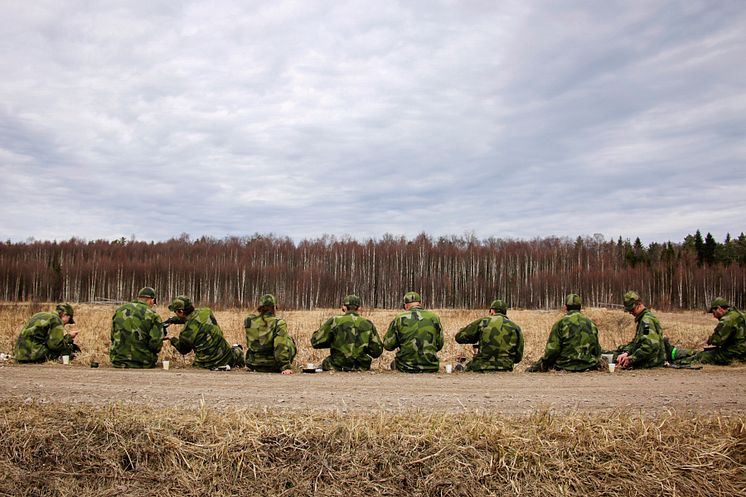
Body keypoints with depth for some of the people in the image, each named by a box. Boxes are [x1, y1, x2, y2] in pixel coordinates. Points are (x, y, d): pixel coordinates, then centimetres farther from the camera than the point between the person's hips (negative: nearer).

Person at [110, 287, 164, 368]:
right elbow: (156, 344, -15)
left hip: (118, 362, 4)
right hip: (142, 365, -4)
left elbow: (113, 336, 13)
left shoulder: (119, 310, 5)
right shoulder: (152, 315, -12)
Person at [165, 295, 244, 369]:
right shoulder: (206, 311, -6)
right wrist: (173, 319, 18)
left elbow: (183, 351, 4)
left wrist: (172, 339, 18)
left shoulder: (186, 332, -19)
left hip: (208, 364, -7)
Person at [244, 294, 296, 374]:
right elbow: (281, 348, -23)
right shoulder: (278, 324, -19)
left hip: (254, 365, 4)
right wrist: (285, 367, -18)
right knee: (289, 340, 19)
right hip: (272, 367, -4)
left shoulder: (248, 321, -8)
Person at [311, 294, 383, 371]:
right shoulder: (368, 324, 0)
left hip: (337, 368, -3)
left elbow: (315, 342, -4)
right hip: (361, 368, 3)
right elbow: (377, 351, 3)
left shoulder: (334, 321, -7)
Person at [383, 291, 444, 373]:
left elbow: (388, 345, 0)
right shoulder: (434, 318, 1)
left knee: (394, 363, 29)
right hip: (431, 368, 1)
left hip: (406, 368, -1)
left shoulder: (399, 319, -5)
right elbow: (439, 345, 9)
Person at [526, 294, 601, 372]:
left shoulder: (561, 323, -9)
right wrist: (595, 363, 30)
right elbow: (597, 349, 13)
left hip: (566, 366, -5)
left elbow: (552, 350, -11)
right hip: (588, 365, 5)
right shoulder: (591, 323, 7)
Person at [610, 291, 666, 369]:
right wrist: (626, 353, 0)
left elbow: (650, 346, -27)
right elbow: (636, 341, 17)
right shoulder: (642, 319, 14)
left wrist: (631, 359, -24)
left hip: (651, 361, -10)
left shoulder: (647, 320, -18)